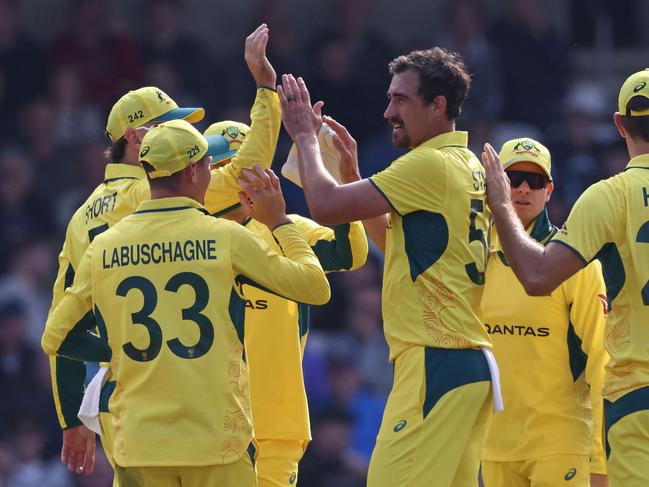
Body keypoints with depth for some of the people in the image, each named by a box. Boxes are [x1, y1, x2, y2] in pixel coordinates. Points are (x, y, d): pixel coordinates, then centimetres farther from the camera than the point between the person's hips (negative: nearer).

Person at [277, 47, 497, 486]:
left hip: (435, 364, -10)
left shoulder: (430, 165, -12)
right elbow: (391, 239, 29)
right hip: (474, 364, 10)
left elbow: (327, 206, -14)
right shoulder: (468, 167, 17)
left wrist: (305, 137, 2)